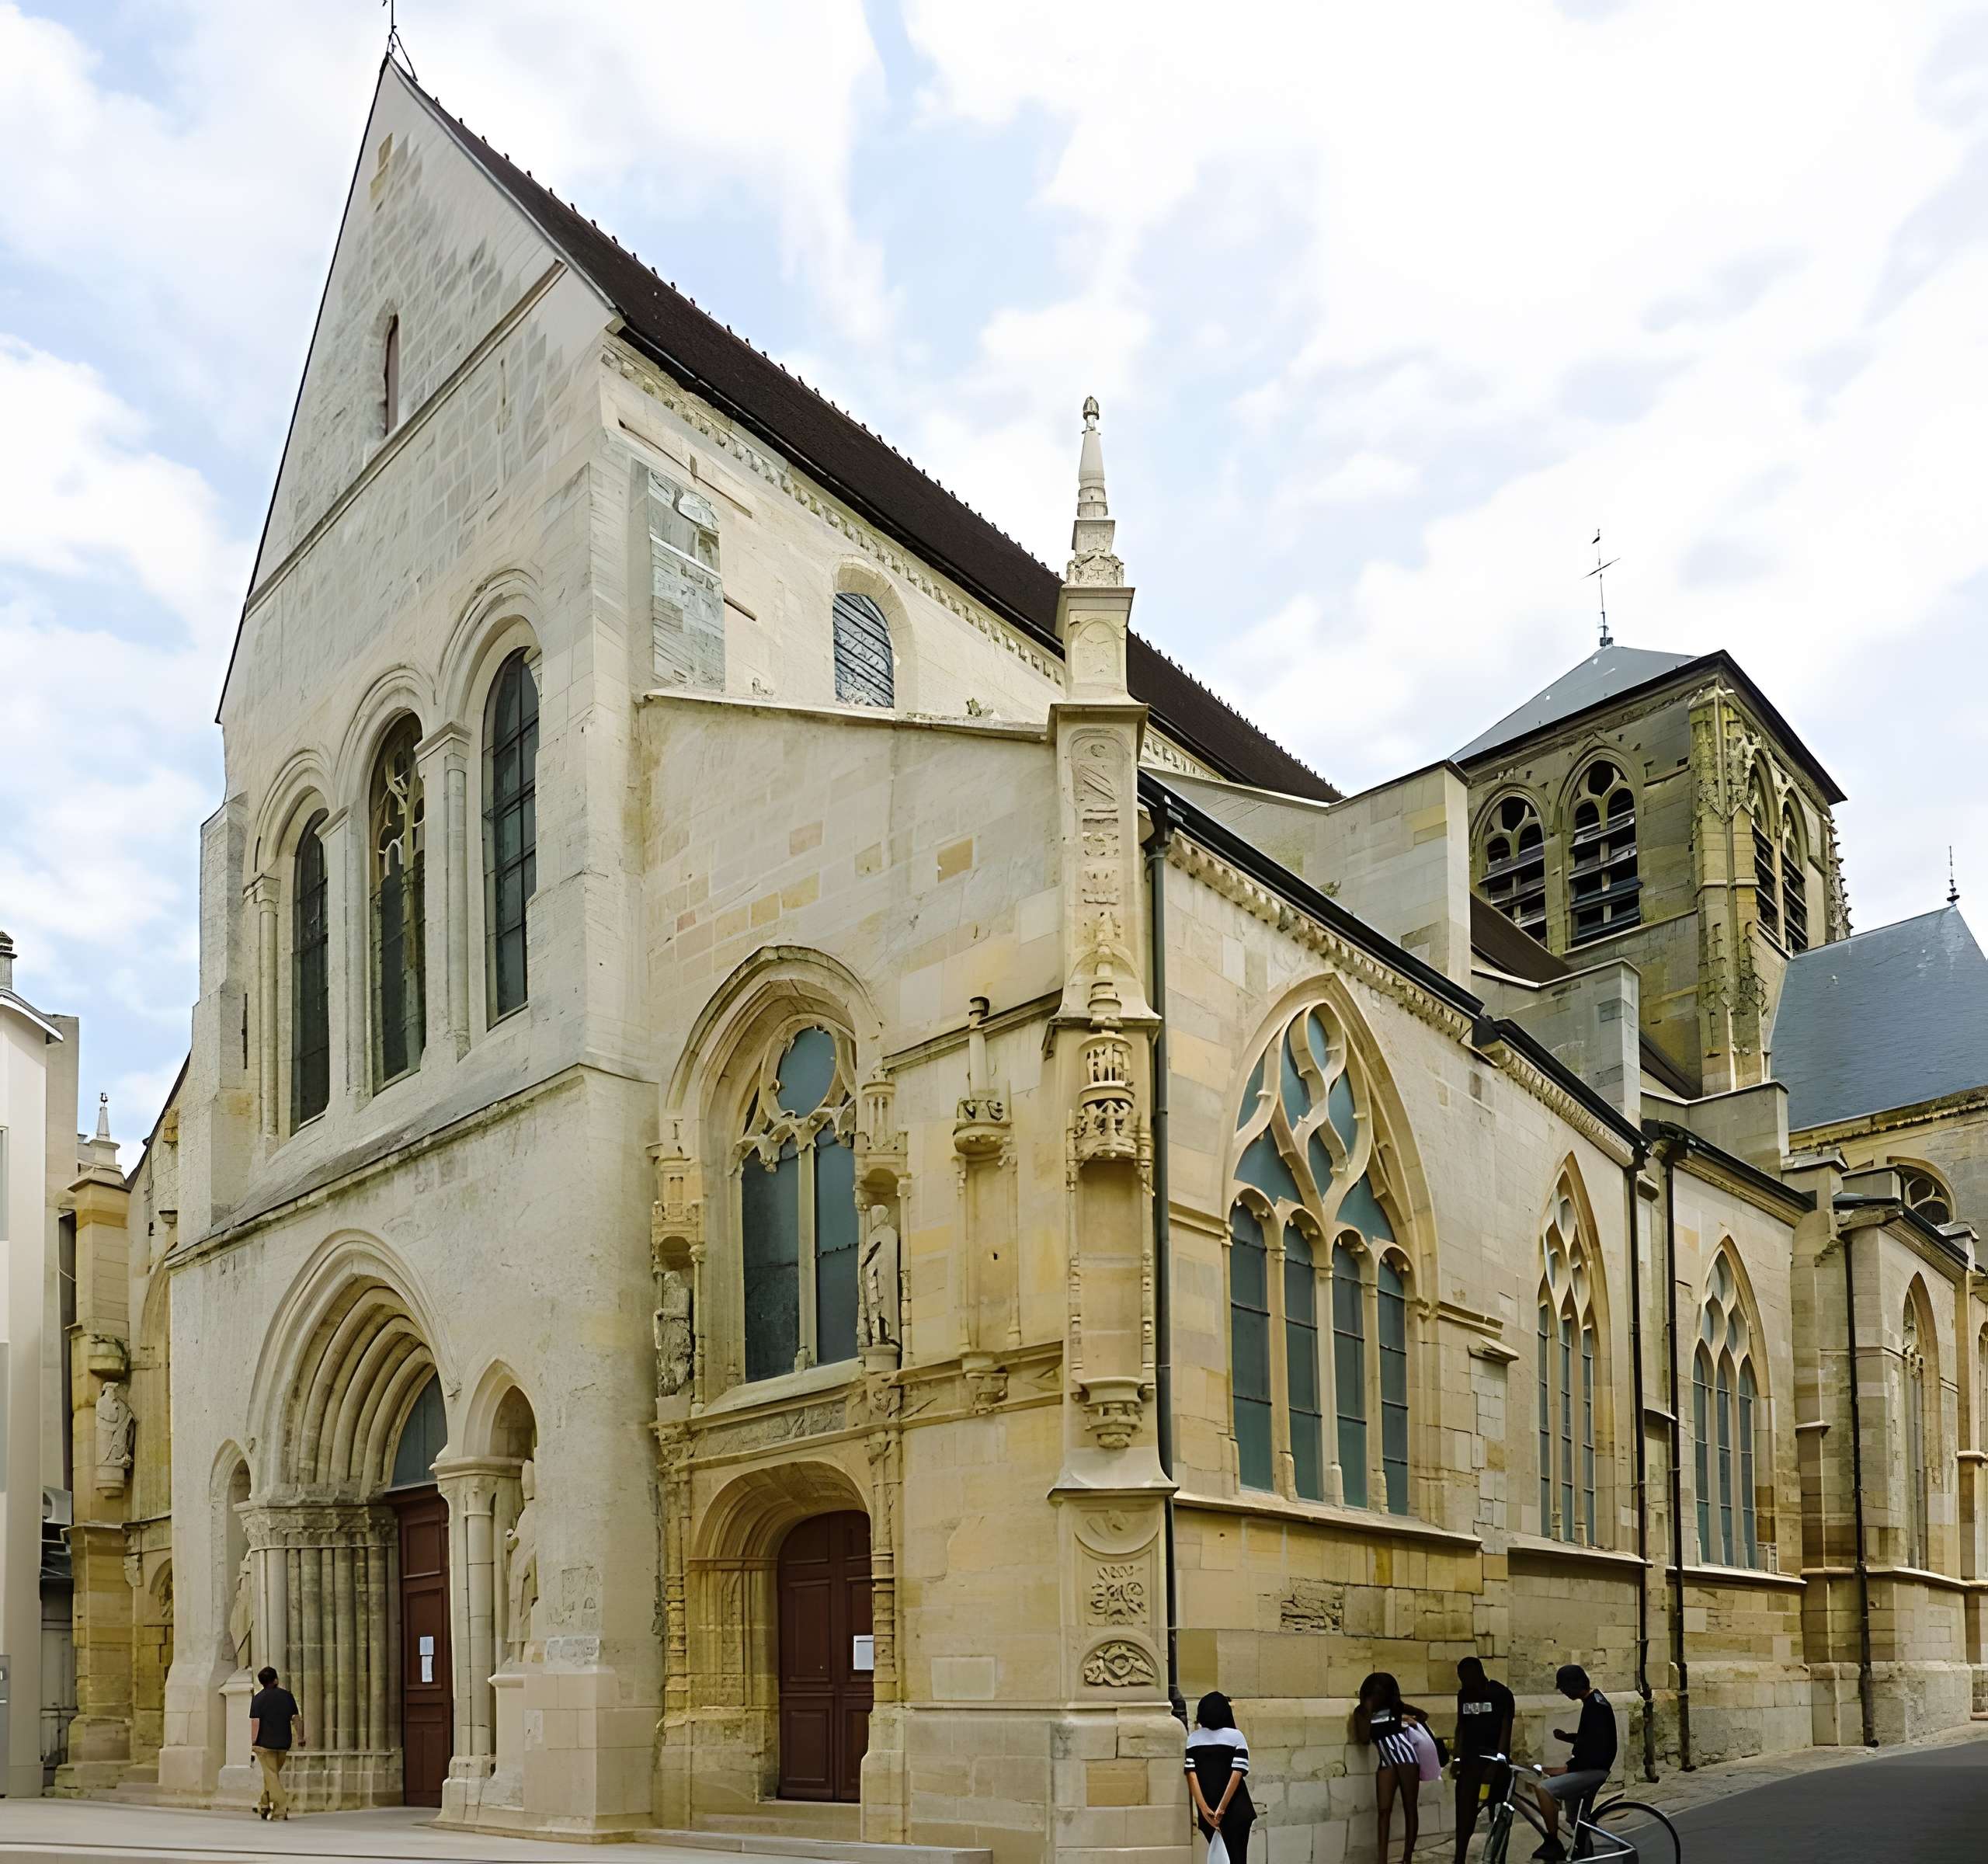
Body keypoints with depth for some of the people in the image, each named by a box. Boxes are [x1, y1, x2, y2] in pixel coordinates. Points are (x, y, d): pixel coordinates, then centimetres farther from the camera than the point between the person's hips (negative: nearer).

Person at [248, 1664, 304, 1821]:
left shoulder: (258, 1698, -5)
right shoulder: (287, 1696, 3)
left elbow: (255, 1722, -11)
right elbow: (296, 1718, 5)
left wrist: (253, 1743, -7)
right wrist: (300, 1737, 13)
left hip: (265, 1743, -4)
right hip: (284, 1743, 4)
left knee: (271, 1776, -1)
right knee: (273, 1774, 20)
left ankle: (281, 1809, -9)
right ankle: (265, 1806, 27)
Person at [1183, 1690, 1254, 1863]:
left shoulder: (1193, 1739, 2)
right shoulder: (1235, 1736, -3)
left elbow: (1191, 1774, -6)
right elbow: (1237, 1774, -11)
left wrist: (1204, 1808, -10)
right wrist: (1222, 1809, -12)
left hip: (1207, 1811, 2)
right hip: (1235, 1810, -2)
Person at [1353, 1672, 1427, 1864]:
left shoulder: (1396, 1707, 6)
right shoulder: (1362, 1712, 6)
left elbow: (1423, 1715, 20)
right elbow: (1364, 1739, -9)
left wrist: (1412, 1722, 4)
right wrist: (1368, 1712, -9)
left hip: (1406, 1758, -1)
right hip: (1386, 1763, 1)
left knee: (1410, 1807, 0)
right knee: (1383, 1809, -6)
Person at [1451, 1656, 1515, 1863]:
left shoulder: (1501, 1694, -10)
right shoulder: (1464, 1695, 6)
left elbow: (1505, 1730, -12)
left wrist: (1495, 1764, -18)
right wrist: (1458, 1758, 2)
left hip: (1494, 1758, -4)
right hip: (1470, 1758, 4)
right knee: (1464, 1810, -2)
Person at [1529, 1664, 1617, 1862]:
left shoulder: (1595, 1706, -20)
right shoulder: (1594, 1701, 12)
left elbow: (1596, 1748, -24)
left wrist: (1568, 1768, -19)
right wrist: (1566, 1736, 7)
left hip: (1594, 1769, -11)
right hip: (1592, 1769, 11)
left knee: (1543, 1788, -23)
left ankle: (1553, 1843, -15)